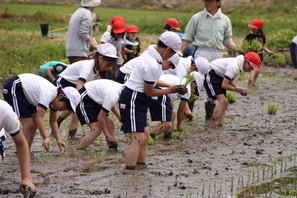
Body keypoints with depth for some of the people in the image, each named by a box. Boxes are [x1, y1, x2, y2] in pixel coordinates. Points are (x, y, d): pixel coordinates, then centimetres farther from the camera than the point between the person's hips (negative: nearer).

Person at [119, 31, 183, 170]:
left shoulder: (150, 53, 4)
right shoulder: (152, 65, -25)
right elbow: (149, 92, -15)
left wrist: (169, 85, 10)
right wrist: (169, 91, -2)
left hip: (136, 99, 11)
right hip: (133, 100, -11)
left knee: (144, 134, 17)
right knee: (138, 138, -13)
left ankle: (141, 164, 25)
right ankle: (129, 169, -14)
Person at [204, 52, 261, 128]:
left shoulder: (238, 65, 3)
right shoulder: (234, 67, -28)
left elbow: (230, 81, 9)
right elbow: (224, 85, -27)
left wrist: (239, 88, -7)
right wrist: (237, 89, -16)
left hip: (218, 77, 11)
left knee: (225, 102, 4)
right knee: (222, 100, -21)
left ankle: (219, 124, -1)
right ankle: (212, 125, -26)